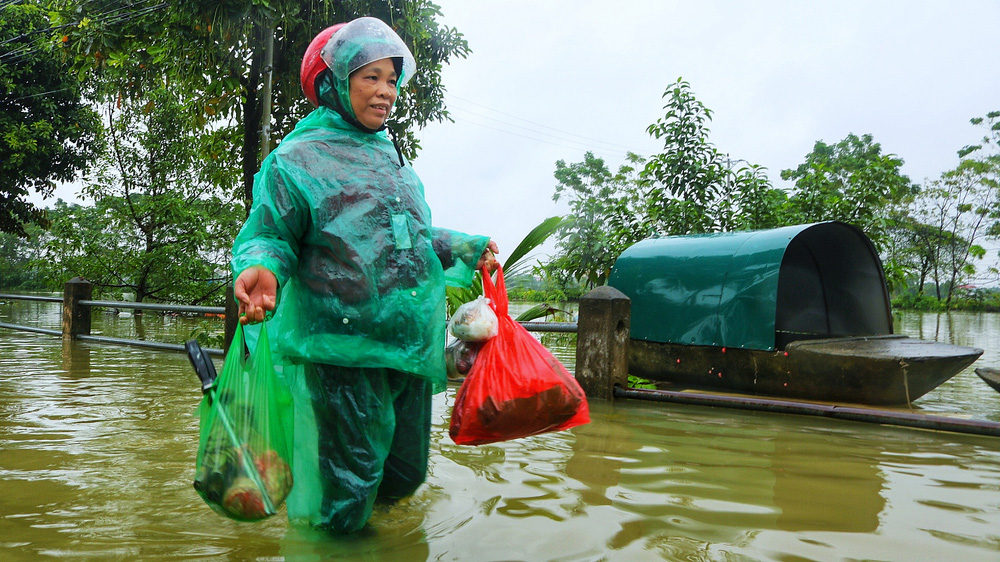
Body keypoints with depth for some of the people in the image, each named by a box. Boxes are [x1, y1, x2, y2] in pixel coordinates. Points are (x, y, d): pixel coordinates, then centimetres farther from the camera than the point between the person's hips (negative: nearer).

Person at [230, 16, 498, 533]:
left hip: (410, 345, 7)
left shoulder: (392, 158, 18)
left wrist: (466, 248, 26)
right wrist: (261, 271, -29)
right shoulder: (296, 159, -4)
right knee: (342, 498, 2)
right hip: (342, 349, -7)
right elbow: (269, 237, -8)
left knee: (406, 473, 17)